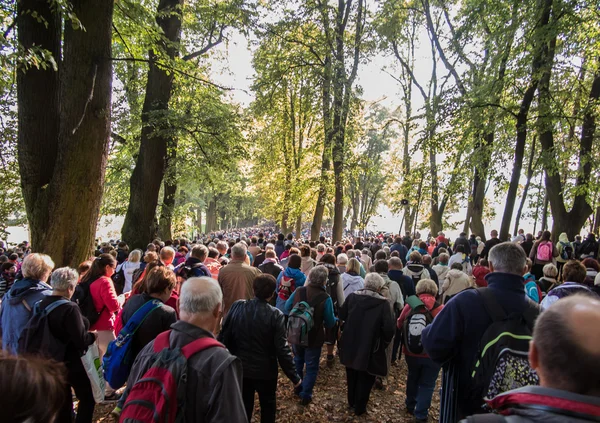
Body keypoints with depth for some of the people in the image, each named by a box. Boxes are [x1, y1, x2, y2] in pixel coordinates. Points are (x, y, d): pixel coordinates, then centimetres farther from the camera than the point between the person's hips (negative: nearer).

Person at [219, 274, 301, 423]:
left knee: (243, 408, 22)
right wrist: (294, 376, -10)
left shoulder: (237, 307, -14)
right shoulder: (275, 315, -21)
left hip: (240, 368, 2)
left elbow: (224, 337, -7)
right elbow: (282, 349, -20)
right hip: (265, 371, -2)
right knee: (268, 408, 23)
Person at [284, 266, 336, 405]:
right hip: (314, 338, -4)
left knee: (298, 361, 26)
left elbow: (287, 309, -3)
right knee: (311, 367, 14)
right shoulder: (325, 298, -22)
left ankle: (298, 387, 43)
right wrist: (336, 319, 8)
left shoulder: (298, 291, -13)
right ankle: (305, 395, 22)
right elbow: (330, 323, -15)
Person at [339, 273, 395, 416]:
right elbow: (389, 328, -22)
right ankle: (360, 408, 28)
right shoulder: (383, 303, -18)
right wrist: (385, 342, -3)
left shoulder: (352, 296, -6)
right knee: (365, 378, 16)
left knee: (352, 375, 24)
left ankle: (351, 402, 42)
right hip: (370, 348, -4)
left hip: (350, 344, 4)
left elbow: (342, 315, 3)